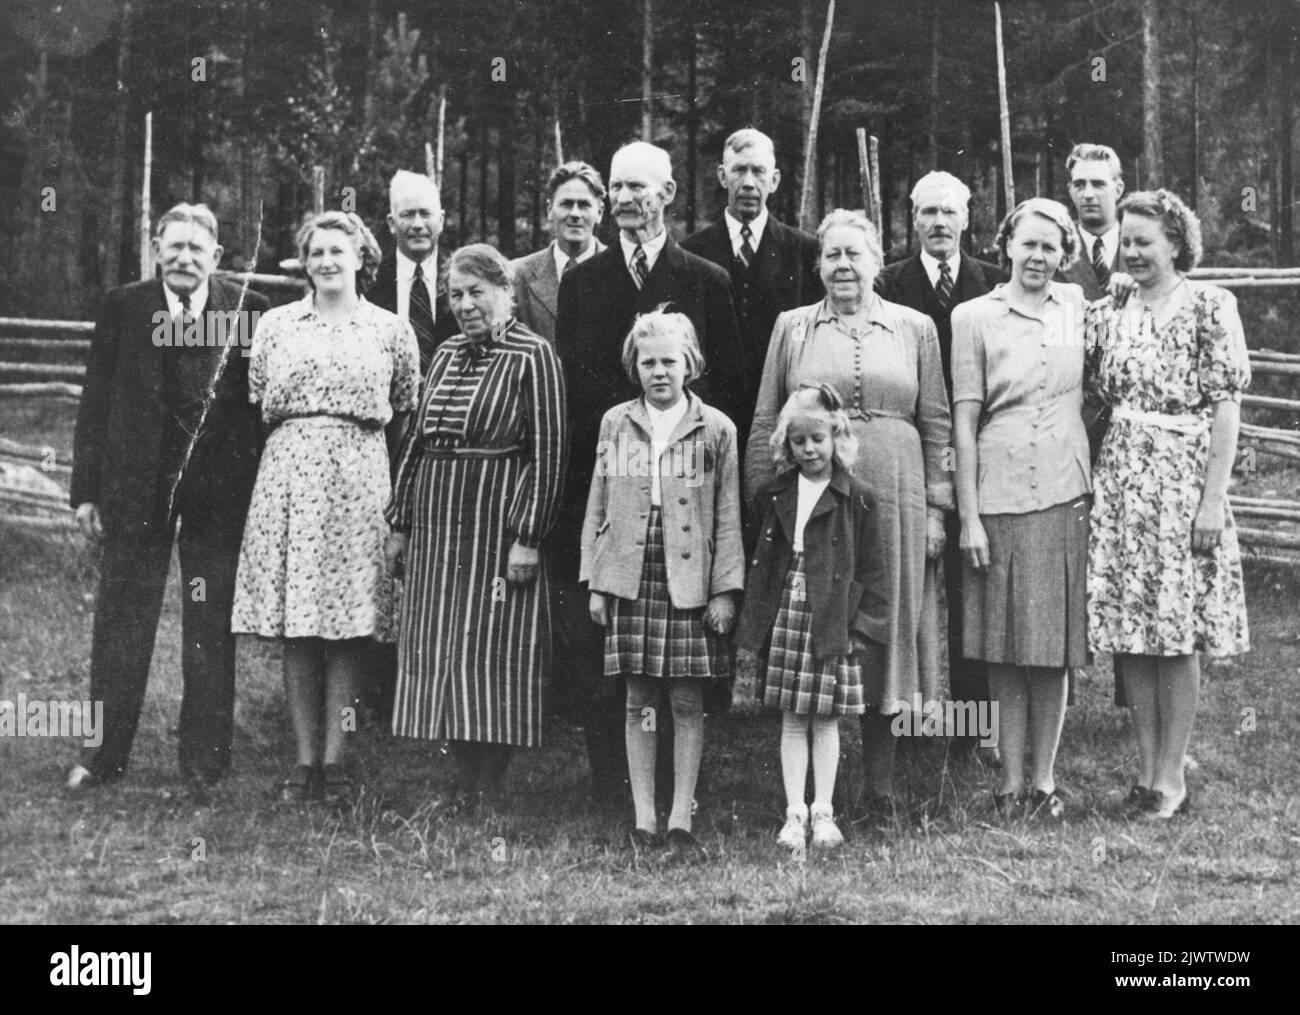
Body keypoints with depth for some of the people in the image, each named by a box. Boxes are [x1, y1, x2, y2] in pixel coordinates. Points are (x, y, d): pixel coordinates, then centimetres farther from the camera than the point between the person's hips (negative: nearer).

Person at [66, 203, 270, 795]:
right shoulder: (121, 308, 2)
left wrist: (260, 490, -5)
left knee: (211, 629, 7)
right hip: (136, 485, 1)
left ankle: (205, 761, 18)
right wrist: (86, 489, 0)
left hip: (220, 489, -1)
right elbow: (96, 403, 3)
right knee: (121, 621, 9)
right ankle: (104, 755, 21)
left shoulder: (249, 311, -2)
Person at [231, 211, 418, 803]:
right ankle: (304, 759, 6)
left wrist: (354, 432, 7)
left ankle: (335, 757, 4)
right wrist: (298, 436, 7)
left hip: (359, 477, -1)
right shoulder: (276, 325, 11)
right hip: (288, 474, 1)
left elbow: (407, 411, 14)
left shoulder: (392, 330, 8)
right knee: (294, 626, 0)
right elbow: (256, 404, 16)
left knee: (348, 623, -2)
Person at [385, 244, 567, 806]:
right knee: (440, 658, 7)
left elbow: (548, 454, -10)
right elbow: (415, 440, 17)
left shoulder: (533, 356, -5)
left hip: (498, 526, -7)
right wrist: (400, 523, 13)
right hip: (436, 529, 7)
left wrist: (527, 537, -15)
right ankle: (465, 784, 15)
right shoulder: (446, 354, 15)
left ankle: (490, 792, 3)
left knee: (491, 659, -4)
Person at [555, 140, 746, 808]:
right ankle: (608, 774, 6)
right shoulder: (581, 281, 12)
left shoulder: (708, 283, 8)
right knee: (590, 633, -2)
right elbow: (571, 378, 6)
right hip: (598, 473, 1)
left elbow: (729, 388, 6)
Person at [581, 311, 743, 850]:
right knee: (638, 701, 6)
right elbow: (598, 507, 11)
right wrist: (594, 582, 7)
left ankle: (681, 815, 11)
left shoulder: (715, 429, 2)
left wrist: (725, 589, -3)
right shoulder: (615, 423, 8)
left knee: (687, 701, 2)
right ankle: (643, 816, 13)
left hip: (690, 579, -2)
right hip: (630, 577, 2)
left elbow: (728, 517, 2)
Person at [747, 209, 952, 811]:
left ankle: (880, 785, 12)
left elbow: (936, 426, 10)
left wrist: (937, 508, 4)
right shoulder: (792, 327, 9)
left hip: (894, 500, 1)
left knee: (889, 626, 3)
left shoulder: (914, 328, 11)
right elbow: (765, 425, 9)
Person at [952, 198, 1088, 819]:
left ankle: (1044, 779, 13)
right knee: (1005, 649, 2)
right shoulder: (973, 317, 0)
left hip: (1065, 494, 2)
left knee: (1055, 648, 5)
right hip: (998, 498, -2)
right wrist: (969, 516, -7)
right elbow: (964, 421, -2)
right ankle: (1010, 780, 10)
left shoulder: (1076, 306, 10)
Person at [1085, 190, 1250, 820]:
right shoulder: (1106, 313, 11)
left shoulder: (1209, 306, -2)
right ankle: (1146, 768, 14)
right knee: (1128, 629, 4)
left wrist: (1213, 498, -12)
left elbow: (1226, 406, -6)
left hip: (1183, 478, -4)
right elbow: (1090, 395, 12)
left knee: (1177, 630, -2)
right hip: (1119, 481, 4)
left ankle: (1171, 775, 7)